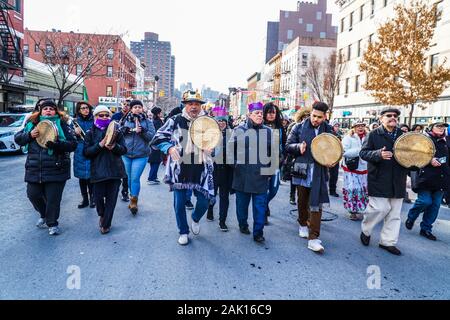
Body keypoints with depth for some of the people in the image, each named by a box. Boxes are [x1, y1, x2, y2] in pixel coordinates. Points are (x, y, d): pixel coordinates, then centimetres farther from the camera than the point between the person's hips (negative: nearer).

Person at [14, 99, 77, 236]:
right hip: (34, 169, 4)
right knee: (33, 194, 13)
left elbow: (73, 144, -8)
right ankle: (44, 215, 40)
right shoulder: (32, 124, 10)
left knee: (53, 198, 2)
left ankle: (52, 223, 23)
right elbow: (17, 138, 13)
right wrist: (29, 135, -7)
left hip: (56, 169, -4)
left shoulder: (62, 124, -2)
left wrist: (56, 144, -24)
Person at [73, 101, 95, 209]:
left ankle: (92, 198, 12)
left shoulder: (94, 121, 3)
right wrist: (75, 133, -12)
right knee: (81, 177, 7)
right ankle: (85, 199, 19)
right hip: (80, 153, 2)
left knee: (91, 176, -3)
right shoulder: (75, 122, 8)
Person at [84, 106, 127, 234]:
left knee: (111, 198, 4)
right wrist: (100, 145, -17)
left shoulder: (116, 131, 6)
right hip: (98, 170, 0)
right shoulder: (91, 133, 5)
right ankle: (102, 215, 31)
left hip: (115, 169, 0)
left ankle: (106, 224, 20)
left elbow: (124, 150, 3)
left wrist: (114, 146, -18)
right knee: (98, 196, -2)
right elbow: (86, 152, -3)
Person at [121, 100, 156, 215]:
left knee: (135, 178, -9)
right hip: (126, 154, 3)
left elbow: (152, 136, -6)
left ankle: (134, 201, 3)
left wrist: (142, 130, -21)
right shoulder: (125, 120, 7)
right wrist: (128, 129, -12)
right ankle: (133, 197, 33)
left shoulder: (147, 121, 3)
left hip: (141, 155, -3)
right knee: (129, 178, 14)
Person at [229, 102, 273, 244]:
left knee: (260, 204, 1)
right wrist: (234, 163, 3)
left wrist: (271, 171, 8)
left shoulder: (268, 131, 7)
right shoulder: (239, 130, 2)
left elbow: (273, 153, 11)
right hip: (242, 174, 0)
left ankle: (258, 232, 11)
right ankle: (243, 225, 32)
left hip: (261, 175, 1)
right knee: (242, 202, 12)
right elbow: (231, 149, 8)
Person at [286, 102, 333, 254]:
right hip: (302, 170, 0)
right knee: (303, 201, 14)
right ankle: (303, 224, 39)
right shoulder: (300, 128, -1)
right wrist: (298, 147, -17)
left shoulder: (329, 130, 3)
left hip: (319, 172, 0)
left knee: (316, 204, -4)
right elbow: (288, 146, 4)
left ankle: (313, 238, 0)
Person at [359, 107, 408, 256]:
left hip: (397, 181, 5)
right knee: (380, 208, -9)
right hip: (379, 180, -5)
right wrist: (379, 154, -24)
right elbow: (363, 153, -7)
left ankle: (388, 241, 22)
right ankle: (366, 231, 18)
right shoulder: (374, 135, -2)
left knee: (394, 213, 9)